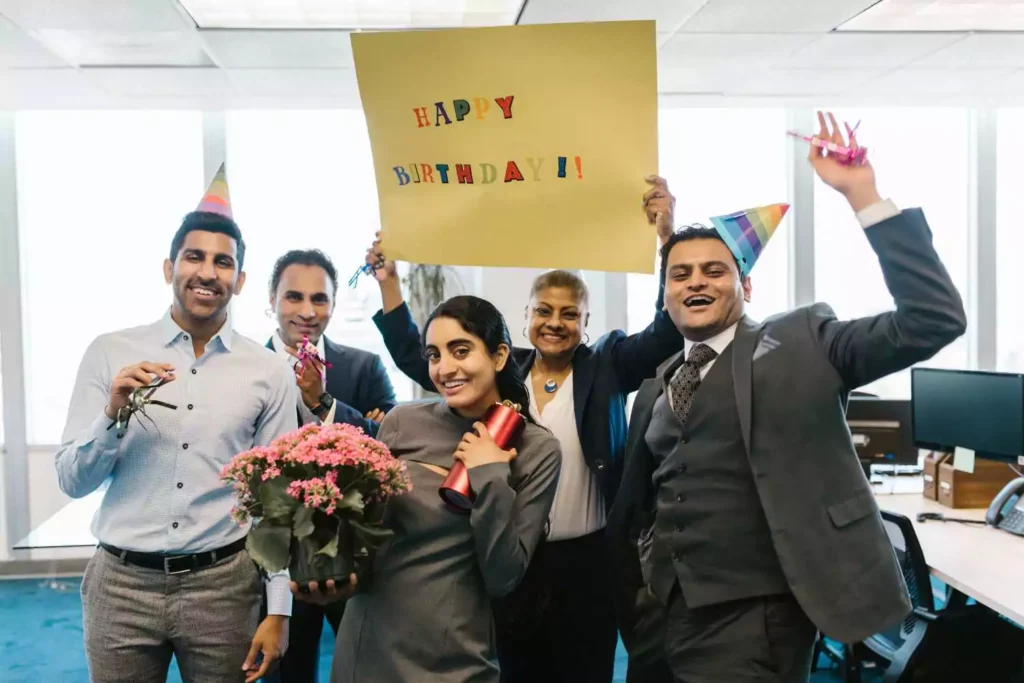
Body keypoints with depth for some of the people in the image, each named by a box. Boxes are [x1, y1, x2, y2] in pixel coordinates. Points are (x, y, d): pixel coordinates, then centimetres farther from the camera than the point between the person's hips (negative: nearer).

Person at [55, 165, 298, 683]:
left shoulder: (269, 373, -2)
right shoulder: (110, 353, -1)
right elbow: (71, 482, 1)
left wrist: (278, 611, -2)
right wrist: (115, 413, -16)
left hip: (223, 584, 0)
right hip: (121, 583, 1)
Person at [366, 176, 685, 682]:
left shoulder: (607, 366, -1)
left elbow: (668, 333, -14)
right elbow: (416, 358, 7)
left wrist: (667, 237, -24)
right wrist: (388, 279, 1)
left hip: (585, 562, -2)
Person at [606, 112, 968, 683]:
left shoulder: (801, 344, -3)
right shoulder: (656, 385, 12)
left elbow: (934, 320, -16)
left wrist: (863, 194, -20)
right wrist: (633, 604, 16)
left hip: (749, 618, -5)